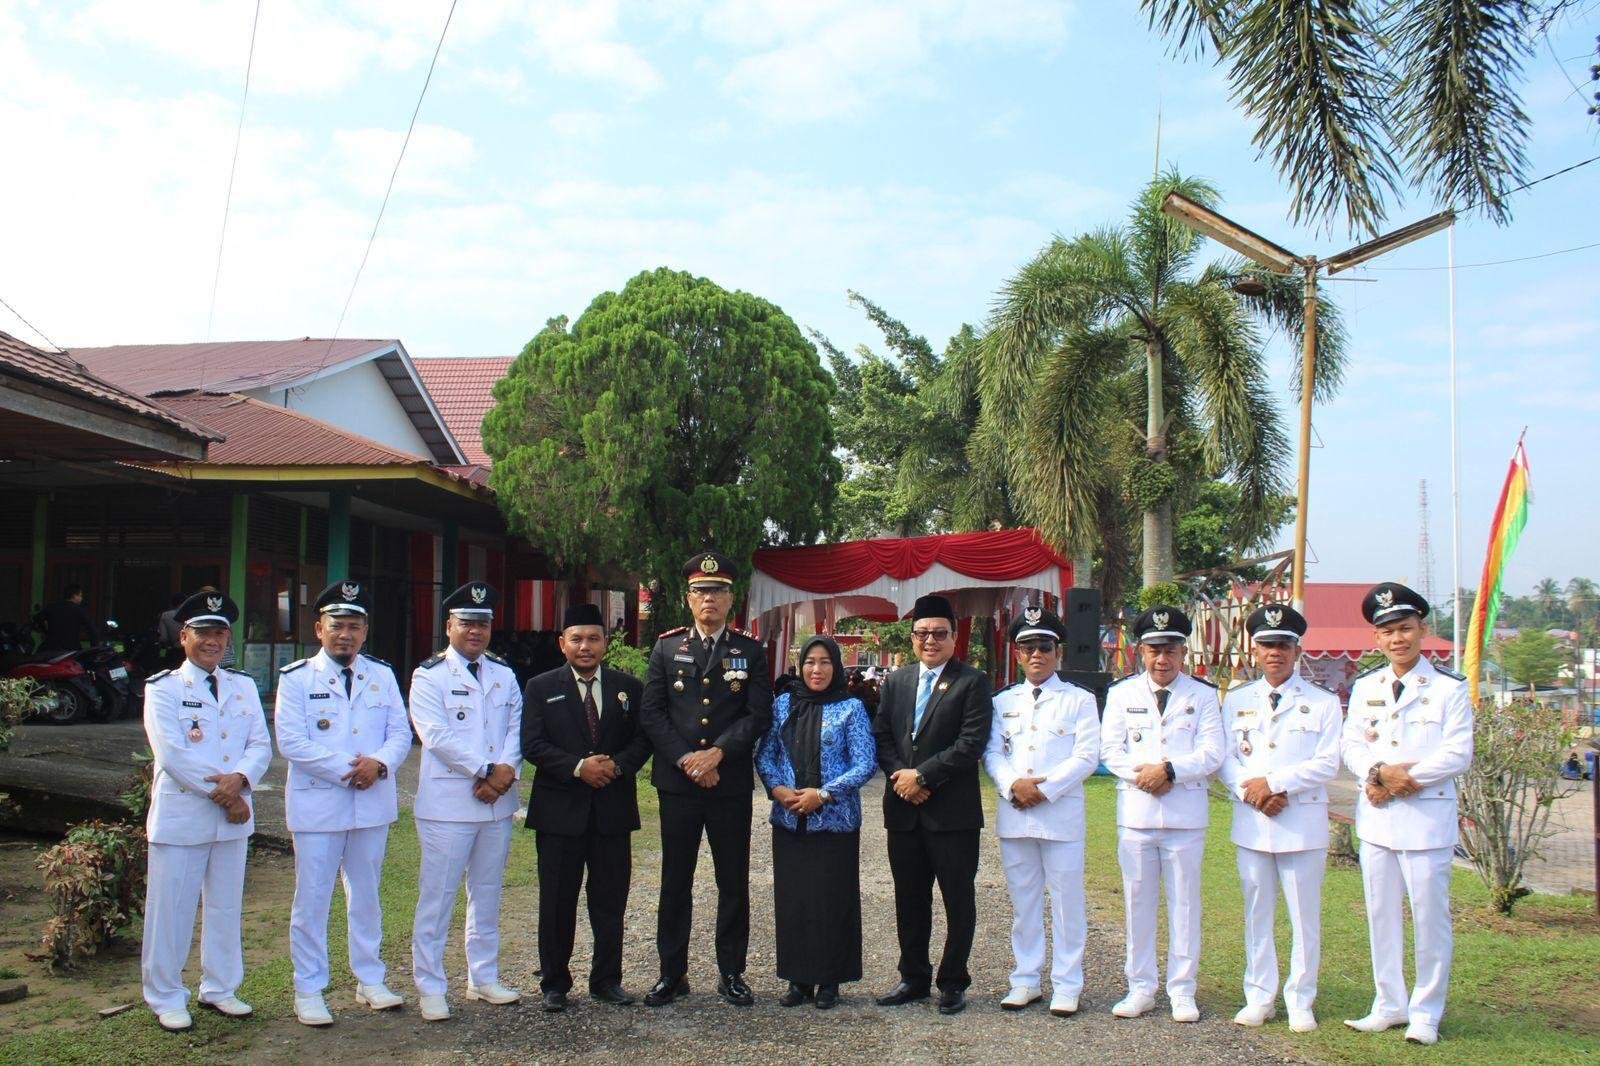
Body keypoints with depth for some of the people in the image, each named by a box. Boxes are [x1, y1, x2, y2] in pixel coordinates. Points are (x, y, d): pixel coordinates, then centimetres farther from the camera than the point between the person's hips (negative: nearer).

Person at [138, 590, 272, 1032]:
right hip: (180, 816, -4)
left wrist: (240, 779, -15)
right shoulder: (162, 688, -3)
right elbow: (173, 752, -13)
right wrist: (220, 793, -15)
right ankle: (166, 998, 15)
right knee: (171, 909, 2)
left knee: (226, 907, 12)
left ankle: (220, 988, 25)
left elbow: (261, 744, 5)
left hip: (232, 814, 5)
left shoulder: (244, 687, 12)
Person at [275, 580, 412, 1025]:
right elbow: (291, 741, -11)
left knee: (367, 896, 13)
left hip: (373, 803, 3)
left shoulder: (382, 676, 9)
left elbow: (400, 732, 5)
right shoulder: (296, 678, -2)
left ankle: (369, 980, 24)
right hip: (317, 805, -3)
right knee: (312, 900, 2)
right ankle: (308, 989, 13)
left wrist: (380, 762, -15)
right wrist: (346, 767, -17)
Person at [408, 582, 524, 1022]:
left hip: (497, 802, 5)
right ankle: (430, 988, 8)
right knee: (436, 898, -1)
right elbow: (436, 735, -13)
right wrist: (486, 770, -16)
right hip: (447, 803, -5)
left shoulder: (504, 675, 14)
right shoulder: (429, 675, -2)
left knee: (488, 895, 13)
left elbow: (517, 727, 6)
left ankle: (484, 978, 24)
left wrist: (507, 770, -12)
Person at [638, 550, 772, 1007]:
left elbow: (758, 714, -2)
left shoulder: (750, 651, 6)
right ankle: (672, 972, 17)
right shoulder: (667, 647, 7)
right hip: (677, 782, 1)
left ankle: (731, 972, 17)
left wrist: (716, 753, -14)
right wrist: (686, 759, -11)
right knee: (675, 881, 6)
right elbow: (651, 712, 0)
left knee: (733, 882, 6)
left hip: (731, 782, 0)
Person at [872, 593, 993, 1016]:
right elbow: (880, 735, 10)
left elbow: (971, 743, -13)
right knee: (909, 899, 13)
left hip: (953, 811, -5)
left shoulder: (972, 682, -4)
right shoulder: (896, 681, 13)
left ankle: (952, 981, 17)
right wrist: (899, 775, -7)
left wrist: (922, 775, -15)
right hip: (904, 809, 5)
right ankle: (914, 977, 25)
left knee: (958, 900, 5)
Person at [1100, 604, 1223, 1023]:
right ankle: (1141, 988, 16)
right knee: (1138, 901, 6)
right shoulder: (1122, 693, 9)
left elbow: (1212, 754, -4)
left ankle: (1182, 991, 14)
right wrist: (1143, 775, -14)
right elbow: (1110, 750, 3)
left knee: (1184, 902, 4)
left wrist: (1170, 769, -18)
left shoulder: (1203, 695, 6)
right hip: (1135, 812, 1)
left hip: (1186, 814, -1)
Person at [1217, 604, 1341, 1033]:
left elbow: (1327, 764, -7)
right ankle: (1259, 997, 19)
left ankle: (1300, 1002, 15)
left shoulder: (1323, 703, 2)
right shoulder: (1236, 702, 11)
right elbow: (1225, 759, 5)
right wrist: (1253, 793, -12)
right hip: (1251, 822, 3)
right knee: (1257, 913, 9)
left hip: (1303, 824, -2)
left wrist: (1273, 782, -15)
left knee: (1304, 916, 3)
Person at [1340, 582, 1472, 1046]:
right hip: (1375, 817, 5)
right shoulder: (1365, 687, 10)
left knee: (1430, 916, 2)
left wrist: (1402, 776, -16)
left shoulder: (1450, 688, -3)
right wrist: (1378, 773, -15)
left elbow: (1458, 755, -11)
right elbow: (1351, 744, 6)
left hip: (1426, 819, -4)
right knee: (1381, 915, 11)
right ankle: (1389, 1006, 22)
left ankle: (1425, 1013, 15)